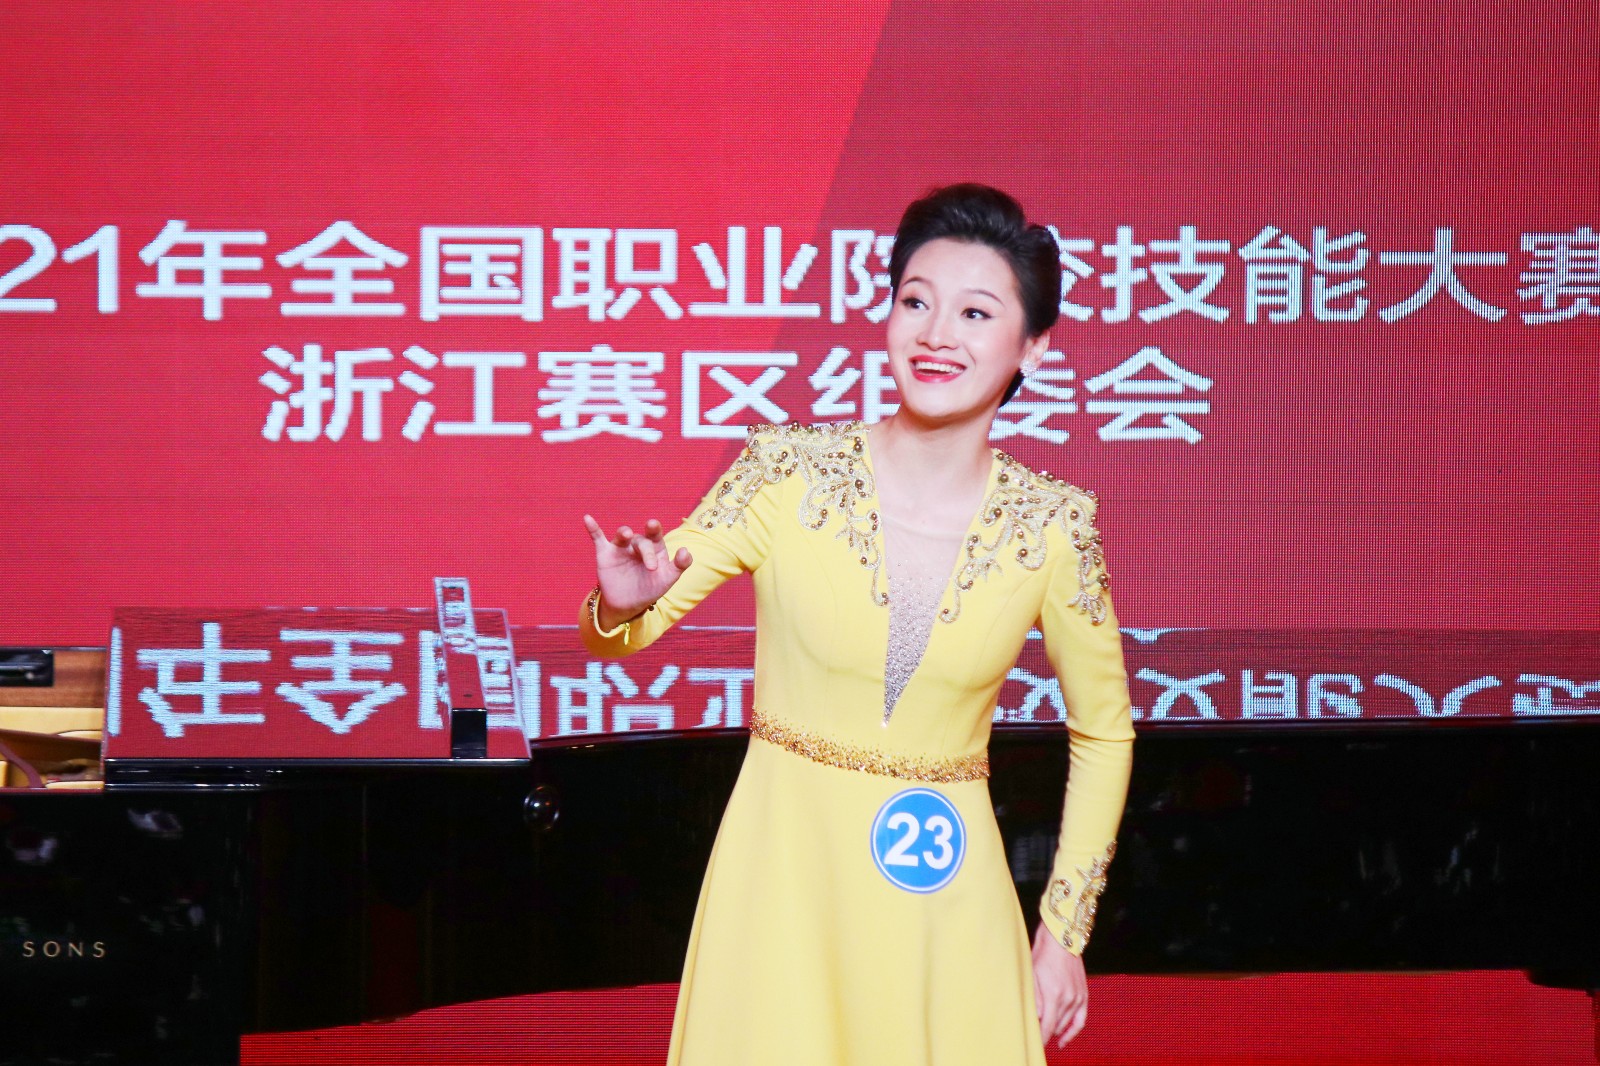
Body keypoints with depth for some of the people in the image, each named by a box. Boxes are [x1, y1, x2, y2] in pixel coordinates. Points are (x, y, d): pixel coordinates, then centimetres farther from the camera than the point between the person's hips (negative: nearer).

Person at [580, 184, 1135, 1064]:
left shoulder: (1052, 526, -6)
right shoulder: (789, 471, -10)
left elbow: (1103, 733, 8)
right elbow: (619, 636, -2)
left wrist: (1066, 931, 6)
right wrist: (621, 603, -25)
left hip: (946, 891, 1)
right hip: (784, 869, -1)